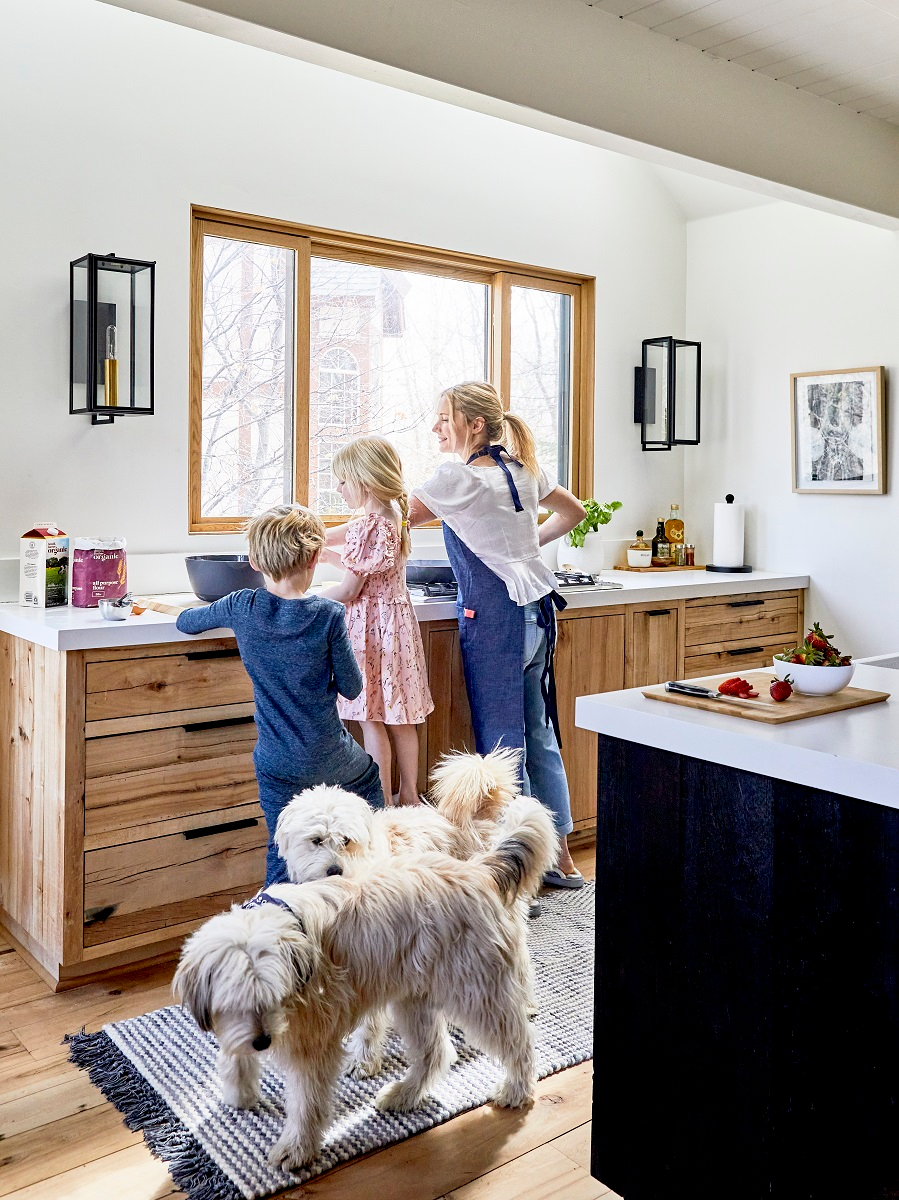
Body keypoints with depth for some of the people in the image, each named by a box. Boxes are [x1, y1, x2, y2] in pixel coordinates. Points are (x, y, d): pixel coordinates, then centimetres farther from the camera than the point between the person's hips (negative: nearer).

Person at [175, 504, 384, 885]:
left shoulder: (242, 607, -9)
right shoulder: (328, 615, -16)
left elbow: (185, 622, 10)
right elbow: (352, 688, -7)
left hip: (276, 764, 1)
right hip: (328, 756, -1)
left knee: (282, 858, 9)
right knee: (369, 775, 31)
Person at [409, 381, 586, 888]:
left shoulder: (459, 477, -11)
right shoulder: (522, 468, 11)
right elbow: (574, 512, 25)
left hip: (496, 617, -8)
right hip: (537, 611, 8)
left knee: (501, 742, -1)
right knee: (539, 735, 15)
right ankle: (562, 859, 24)